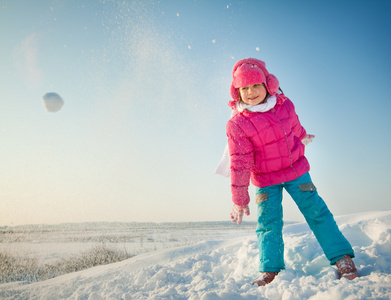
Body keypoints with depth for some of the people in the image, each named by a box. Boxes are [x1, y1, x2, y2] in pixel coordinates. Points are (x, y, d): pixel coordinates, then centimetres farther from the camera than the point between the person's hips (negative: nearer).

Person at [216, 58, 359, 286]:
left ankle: (343, 258, 11)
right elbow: (239, 164, -17)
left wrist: (303, 137, 38)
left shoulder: (285, 105, -8)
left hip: (296, 170, 2)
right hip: (265, 180, -2)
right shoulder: (237, 124, -18)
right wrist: (240, 200, -15)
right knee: (268, 222, -5)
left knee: (316, 212, 1)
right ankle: (270, 270, 5)